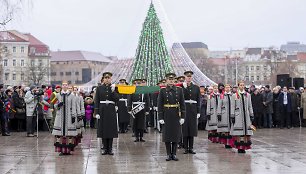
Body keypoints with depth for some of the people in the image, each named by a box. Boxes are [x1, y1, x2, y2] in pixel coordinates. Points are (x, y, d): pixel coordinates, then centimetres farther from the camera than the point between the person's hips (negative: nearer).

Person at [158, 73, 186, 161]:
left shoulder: (179, 90, 4)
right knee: (167, 134, 2)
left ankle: (174, 154, 12)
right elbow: (159, 105, 0)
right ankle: (168, 154, 10)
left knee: (176, 134, 3)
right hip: (166, 115, -1)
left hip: (176, 115, 1)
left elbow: (182, 104, 4)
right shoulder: (162, 91, 1)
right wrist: (160, 117, -7)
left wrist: (182, 117, -2)